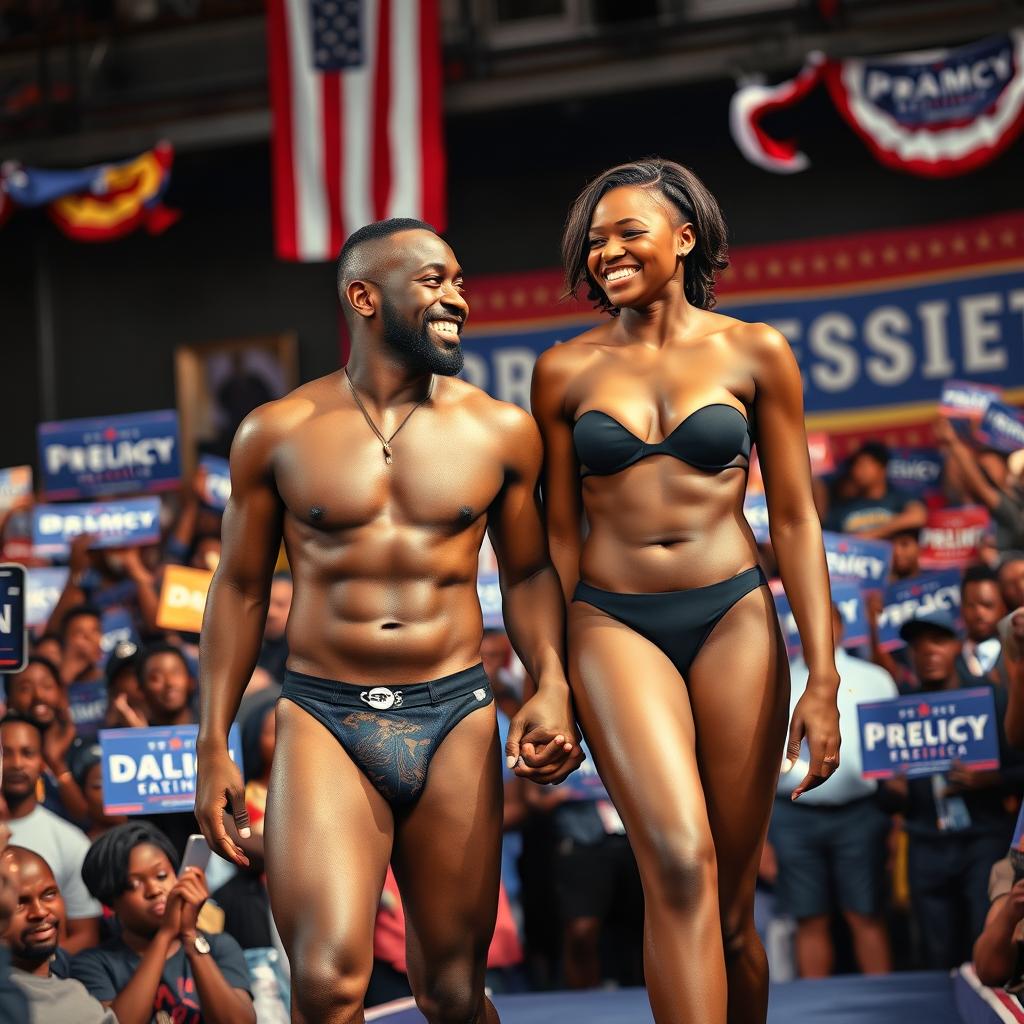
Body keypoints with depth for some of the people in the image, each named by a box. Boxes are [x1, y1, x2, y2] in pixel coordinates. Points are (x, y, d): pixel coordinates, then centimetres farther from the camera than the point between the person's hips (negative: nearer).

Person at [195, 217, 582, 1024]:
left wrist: (552, 685, -3)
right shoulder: (278, 434, 4)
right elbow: (240, 588, 10)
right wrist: (213, 745, 5)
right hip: (325, 720, -2)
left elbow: (528, 572, 16)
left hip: (454, 720, 2)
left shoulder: (499, 431, 7)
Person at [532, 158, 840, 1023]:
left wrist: (823, 677, -1)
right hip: (616, 627, -1)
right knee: (680, 864, -22)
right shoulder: (566, 370, 7)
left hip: (733, 623, 1)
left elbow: (795, 519, 5)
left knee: (729, 906, 3)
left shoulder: (754, 353, 5)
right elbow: (559, 533, 12)